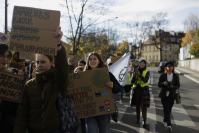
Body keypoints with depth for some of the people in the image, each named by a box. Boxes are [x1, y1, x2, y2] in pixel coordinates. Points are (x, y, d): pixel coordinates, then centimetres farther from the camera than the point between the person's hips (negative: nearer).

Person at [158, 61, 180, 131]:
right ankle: (169, 124, -11)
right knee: (166, 109, -10)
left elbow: (178, 85, 0)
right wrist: (163, 83, -22)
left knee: (169, 109, 11)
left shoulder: (176, 76, -1)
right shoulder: (163, 76, -3)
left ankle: (165, 120, 34)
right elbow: (159, 85, 0)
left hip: (172, 95, 2)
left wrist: (173, 86, -20)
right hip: (164, 95, -2)